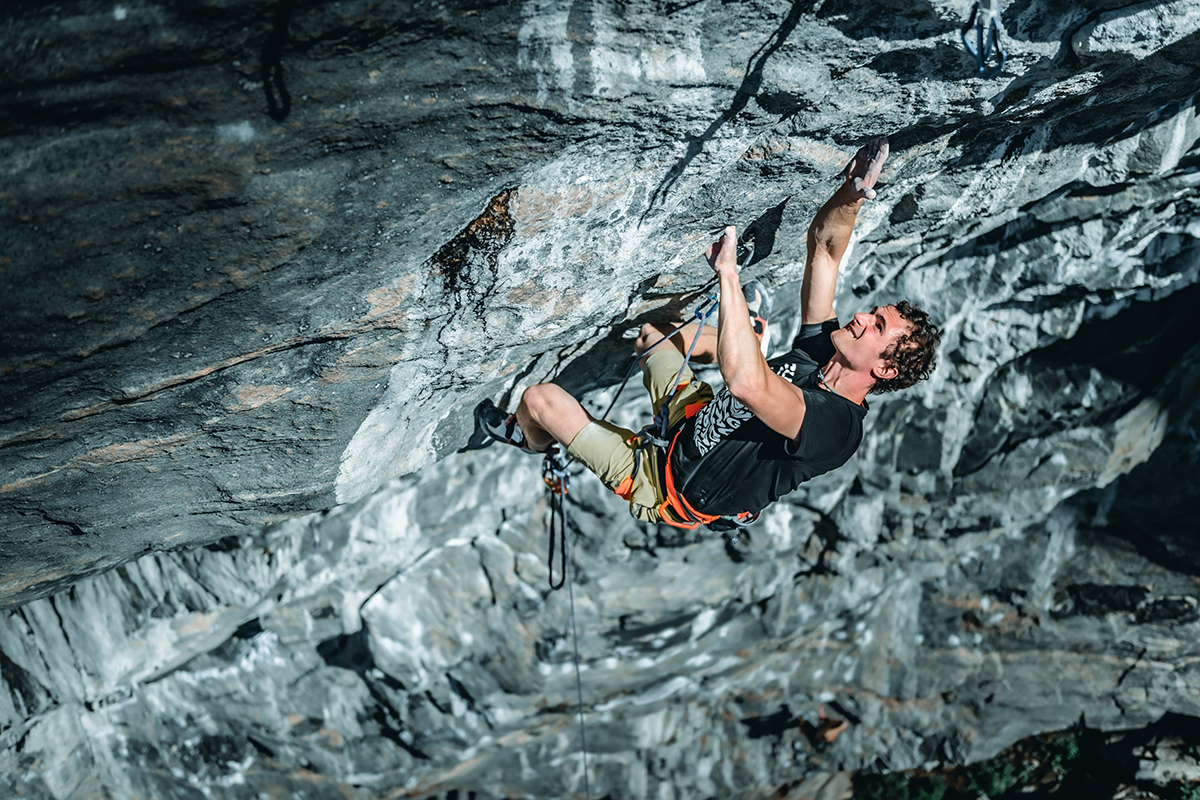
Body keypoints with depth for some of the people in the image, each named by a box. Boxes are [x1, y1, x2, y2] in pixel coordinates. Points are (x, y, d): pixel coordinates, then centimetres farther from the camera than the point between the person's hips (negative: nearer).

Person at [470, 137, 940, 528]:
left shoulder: (836, 426, -34)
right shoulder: (821, 352, -10)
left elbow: (746, 383, -54)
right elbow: (824, 244, -5)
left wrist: (728, 273, -49)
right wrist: (852, 193, -26)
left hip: (665, 488, -7)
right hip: (696, 424, 8)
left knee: (539, 397, -2)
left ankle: (526, 439, 35)